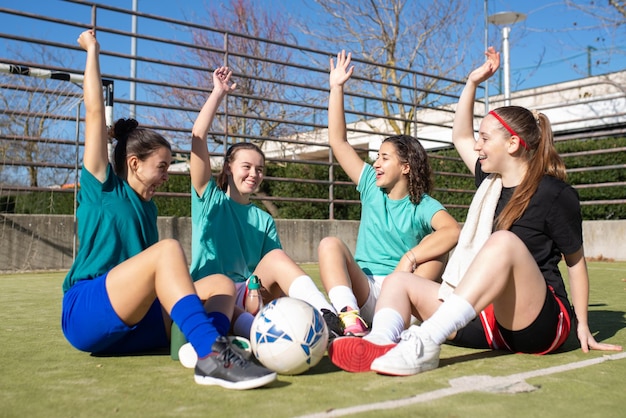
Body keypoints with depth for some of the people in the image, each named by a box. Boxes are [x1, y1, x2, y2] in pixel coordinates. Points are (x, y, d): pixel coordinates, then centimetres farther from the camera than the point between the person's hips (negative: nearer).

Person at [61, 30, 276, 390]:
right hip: (85, 313, -7)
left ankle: (212, 359, -43)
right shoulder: (101, 187, 4)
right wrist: (92, 51, 5)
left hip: (137, 321, 7)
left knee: (221, 283, -12)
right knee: (168, 249, -30)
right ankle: (213, 351, -48)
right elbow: (95, 112, -2)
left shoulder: (147, 206, 21)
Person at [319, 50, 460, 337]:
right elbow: (338, 141, 9)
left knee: (435, 248, -23)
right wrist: (336, 88, 7)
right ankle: (349, 317, -44)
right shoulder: (371, 188, 12)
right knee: (330, 243, -20)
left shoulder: (423, 205, 0)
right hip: (363, 291, 2)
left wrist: (411, 257, -34)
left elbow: (454, 231, -22)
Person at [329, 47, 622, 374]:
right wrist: (473, 82, 23)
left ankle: (424, 344, -50)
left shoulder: (555, 193, -4)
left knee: (504, 242, -35)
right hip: (486, 317, 7)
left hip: (540, 322, -7)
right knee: (398, 280, -5)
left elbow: (576, 261, 2)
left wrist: (582, 327, -1)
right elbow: (460, 136, 27)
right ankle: (381, 343, -40)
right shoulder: (491, 182, 14)